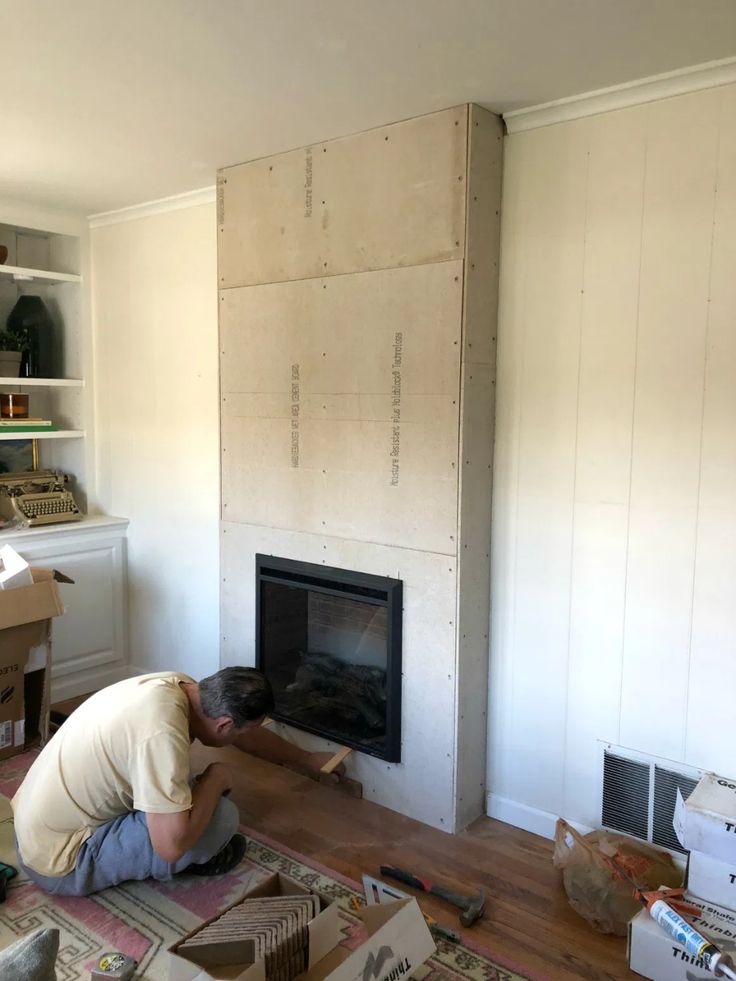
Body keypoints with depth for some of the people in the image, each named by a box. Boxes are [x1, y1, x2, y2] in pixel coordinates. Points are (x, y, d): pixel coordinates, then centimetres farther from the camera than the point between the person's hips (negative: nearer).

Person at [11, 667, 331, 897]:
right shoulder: (162, 732, -32)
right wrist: (215, 778, -16)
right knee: (222, 818, -19)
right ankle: (196, 859, 10)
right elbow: (172, 844, -32)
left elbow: (248, 735, 13)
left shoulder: (179, 686, -5)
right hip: (60, 865, -9)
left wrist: (308, 760, 25)